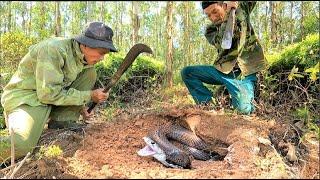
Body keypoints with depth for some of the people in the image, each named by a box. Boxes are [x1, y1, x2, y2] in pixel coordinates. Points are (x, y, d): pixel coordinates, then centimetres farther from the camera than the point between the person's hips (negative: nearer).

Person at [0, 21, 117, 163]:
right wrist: (89, 96, -21)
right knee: (22, 145, -34)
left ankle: (62, 121, -5)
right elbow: (49, 93, -27)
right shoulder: (53, 50, -25)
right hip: (26, 97, -8)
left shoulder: (81, 56, 1)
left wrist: (79, 105, 2)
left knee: (90, 73, -5)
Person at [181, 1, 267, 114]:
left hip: (244, 74, -2)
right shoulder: (210, 30, 4)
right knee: (187, 72, -9)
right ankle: (207, 104, -4)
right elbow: (221, 43, -16)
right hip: (223, 70, 3)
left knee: (243, 110, -22)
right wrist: (227, 16, -25)